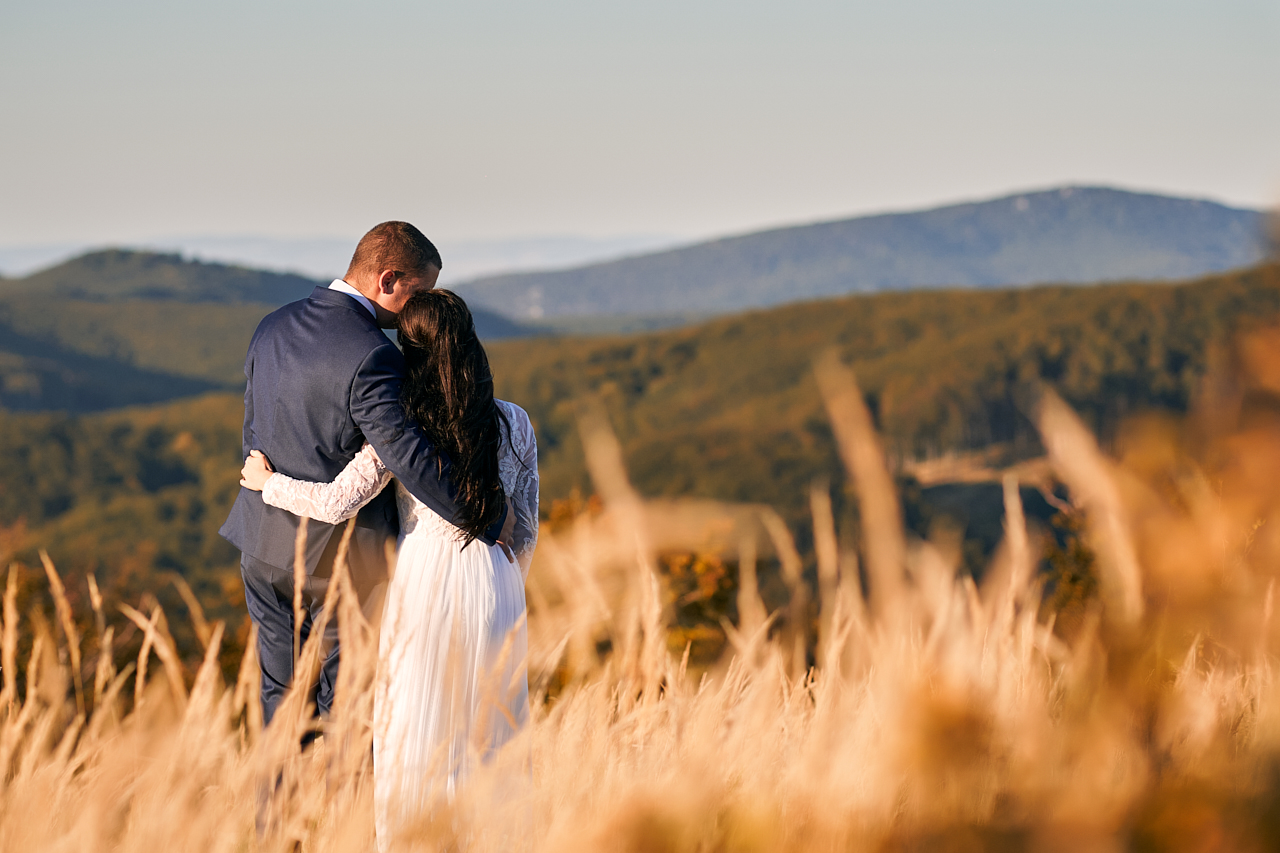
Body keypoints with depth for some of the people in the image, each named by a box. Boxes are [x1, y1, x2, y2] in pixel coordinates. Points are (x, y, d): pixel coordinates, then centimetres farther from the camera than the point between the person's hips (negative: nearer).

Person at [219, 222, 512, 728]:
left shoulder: (273, 327, 3)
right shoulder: (372, 356, -22)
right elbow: (407, 457, -27)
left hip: (265, 546, 7)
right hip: (341, 554, -7)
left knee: (281, 695, 15)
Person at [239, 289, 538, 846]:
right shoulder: (514, 424, 0)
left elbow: (336, 503, -14)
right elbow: (525, 530, 4)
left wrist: (267, 482, 2)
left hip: (423, 581, -2)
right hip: (492, 585, 2)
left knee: (414, 726, 8)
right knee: (486, 725, 12)